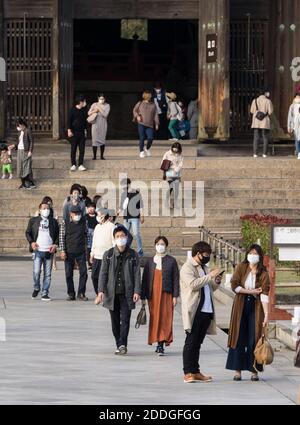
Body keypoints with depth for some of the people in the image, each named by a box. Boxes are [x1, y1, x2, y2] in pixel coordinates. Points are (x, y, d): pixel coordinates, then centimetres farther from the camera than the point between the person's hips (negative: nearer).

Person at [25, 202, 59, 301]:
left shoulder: (53, 221, 12)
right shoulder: (33, 220, 8)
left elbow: (58, 235, 14)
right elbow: (28, 233, 10)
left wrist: (55, 244, -2)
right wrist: (31, 242, -6)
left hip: (49, 251, 2)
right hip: (38, 250, -2)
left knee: (47, 274, 2)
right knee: (36, 272, -10)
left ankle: (45, 294, 7)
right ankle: (36, 288, 15)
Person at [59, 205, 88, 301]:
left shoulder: (83, 221, 4)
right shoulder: (65, 223, -3)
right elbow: (61, 237, -2)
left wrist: (85, 247, 14)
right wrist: (62, 251, -8)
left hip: (81, 252, 1)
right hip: (69, 252, -1)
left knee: (83, 272, -5)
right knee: (69, 274, 2)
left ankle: (81, 294, 3)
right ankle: (71, 294, 11)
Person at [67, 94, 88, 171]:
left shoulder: (84, 110, 8)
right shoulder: (73, 110, -6)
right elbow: (69, 120, -6)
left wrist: (85, 130, 14)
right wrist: (69, 130, -12)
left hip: (82, 133, 4)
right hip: (74, 133, -4)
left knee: (82, 150, 1)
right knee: (73, 149, 1)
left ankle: (80, 165, 5)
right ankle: (73, 165, 7)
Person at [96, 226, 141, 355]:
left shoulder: (132, 255, 4)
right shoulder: (108, 255, 6)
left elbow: (136, 274, 3)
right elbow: (103, 273, 4)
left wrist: (137, 291, -6)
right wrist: (101, 290, -7)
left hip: (127, 293, -2)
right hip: (112, 293, 2)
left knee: (125, 319, -11)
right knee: (115, 320, 6)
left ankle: (122, 344, -13)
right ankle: (119, 345, 14)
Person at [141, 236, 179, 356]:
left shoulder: (171, 261, 2)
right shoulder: (150, 261, 8)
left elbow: (175, 279, 2)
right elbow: (145, 279, 9)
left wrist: (175, 296, -4)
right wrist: (143, 297, 5)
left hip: (166, 294, -3)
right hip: (153, 295, 3)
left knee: (165, 318, -9)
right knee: (155, 319, 4)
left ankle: (161, 344, -13)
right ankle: (159, 344, 15)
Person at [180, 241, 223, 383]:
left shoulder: (204, 268, 21)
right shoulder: (187, 268, -5)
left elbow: (210, 288, 28)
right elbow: (193, 284, -21)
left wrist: (216, 282, 7)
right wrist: (210, 276, -18)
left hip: (206, 311, 8)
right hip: (194, 311, -8)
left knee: (197, 342, 9)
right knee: (191, 341, -6)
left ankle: (195, 371, 11)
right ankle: (188, 373, -7)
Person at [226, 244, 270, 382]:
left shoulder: (263, 274, -5)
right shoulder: (241, 268, 1)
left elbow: (264, 295, -13)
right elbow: (234, 285, -7)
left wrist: (266, 315, -20)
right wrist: (250, 292, -13)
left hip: (255, 308, -1)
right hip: (241, 306, 1)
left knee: (254, 339, -1)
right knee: (239, 338, 0)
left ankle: (254, 371, 6)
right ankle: (237, 370, 3)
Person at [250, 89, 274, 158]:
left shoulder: (255, 101, 4)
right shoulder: (268, 101, -6)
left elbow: (252, 111, 4)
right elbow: (270, 112, -8)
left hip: (256, 122, 3)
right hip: (265, 122, -3)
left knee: (256, 138, 4)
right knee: (265, 138, 4)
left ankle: (255, 153, -3)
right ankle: (265, 153, -1)